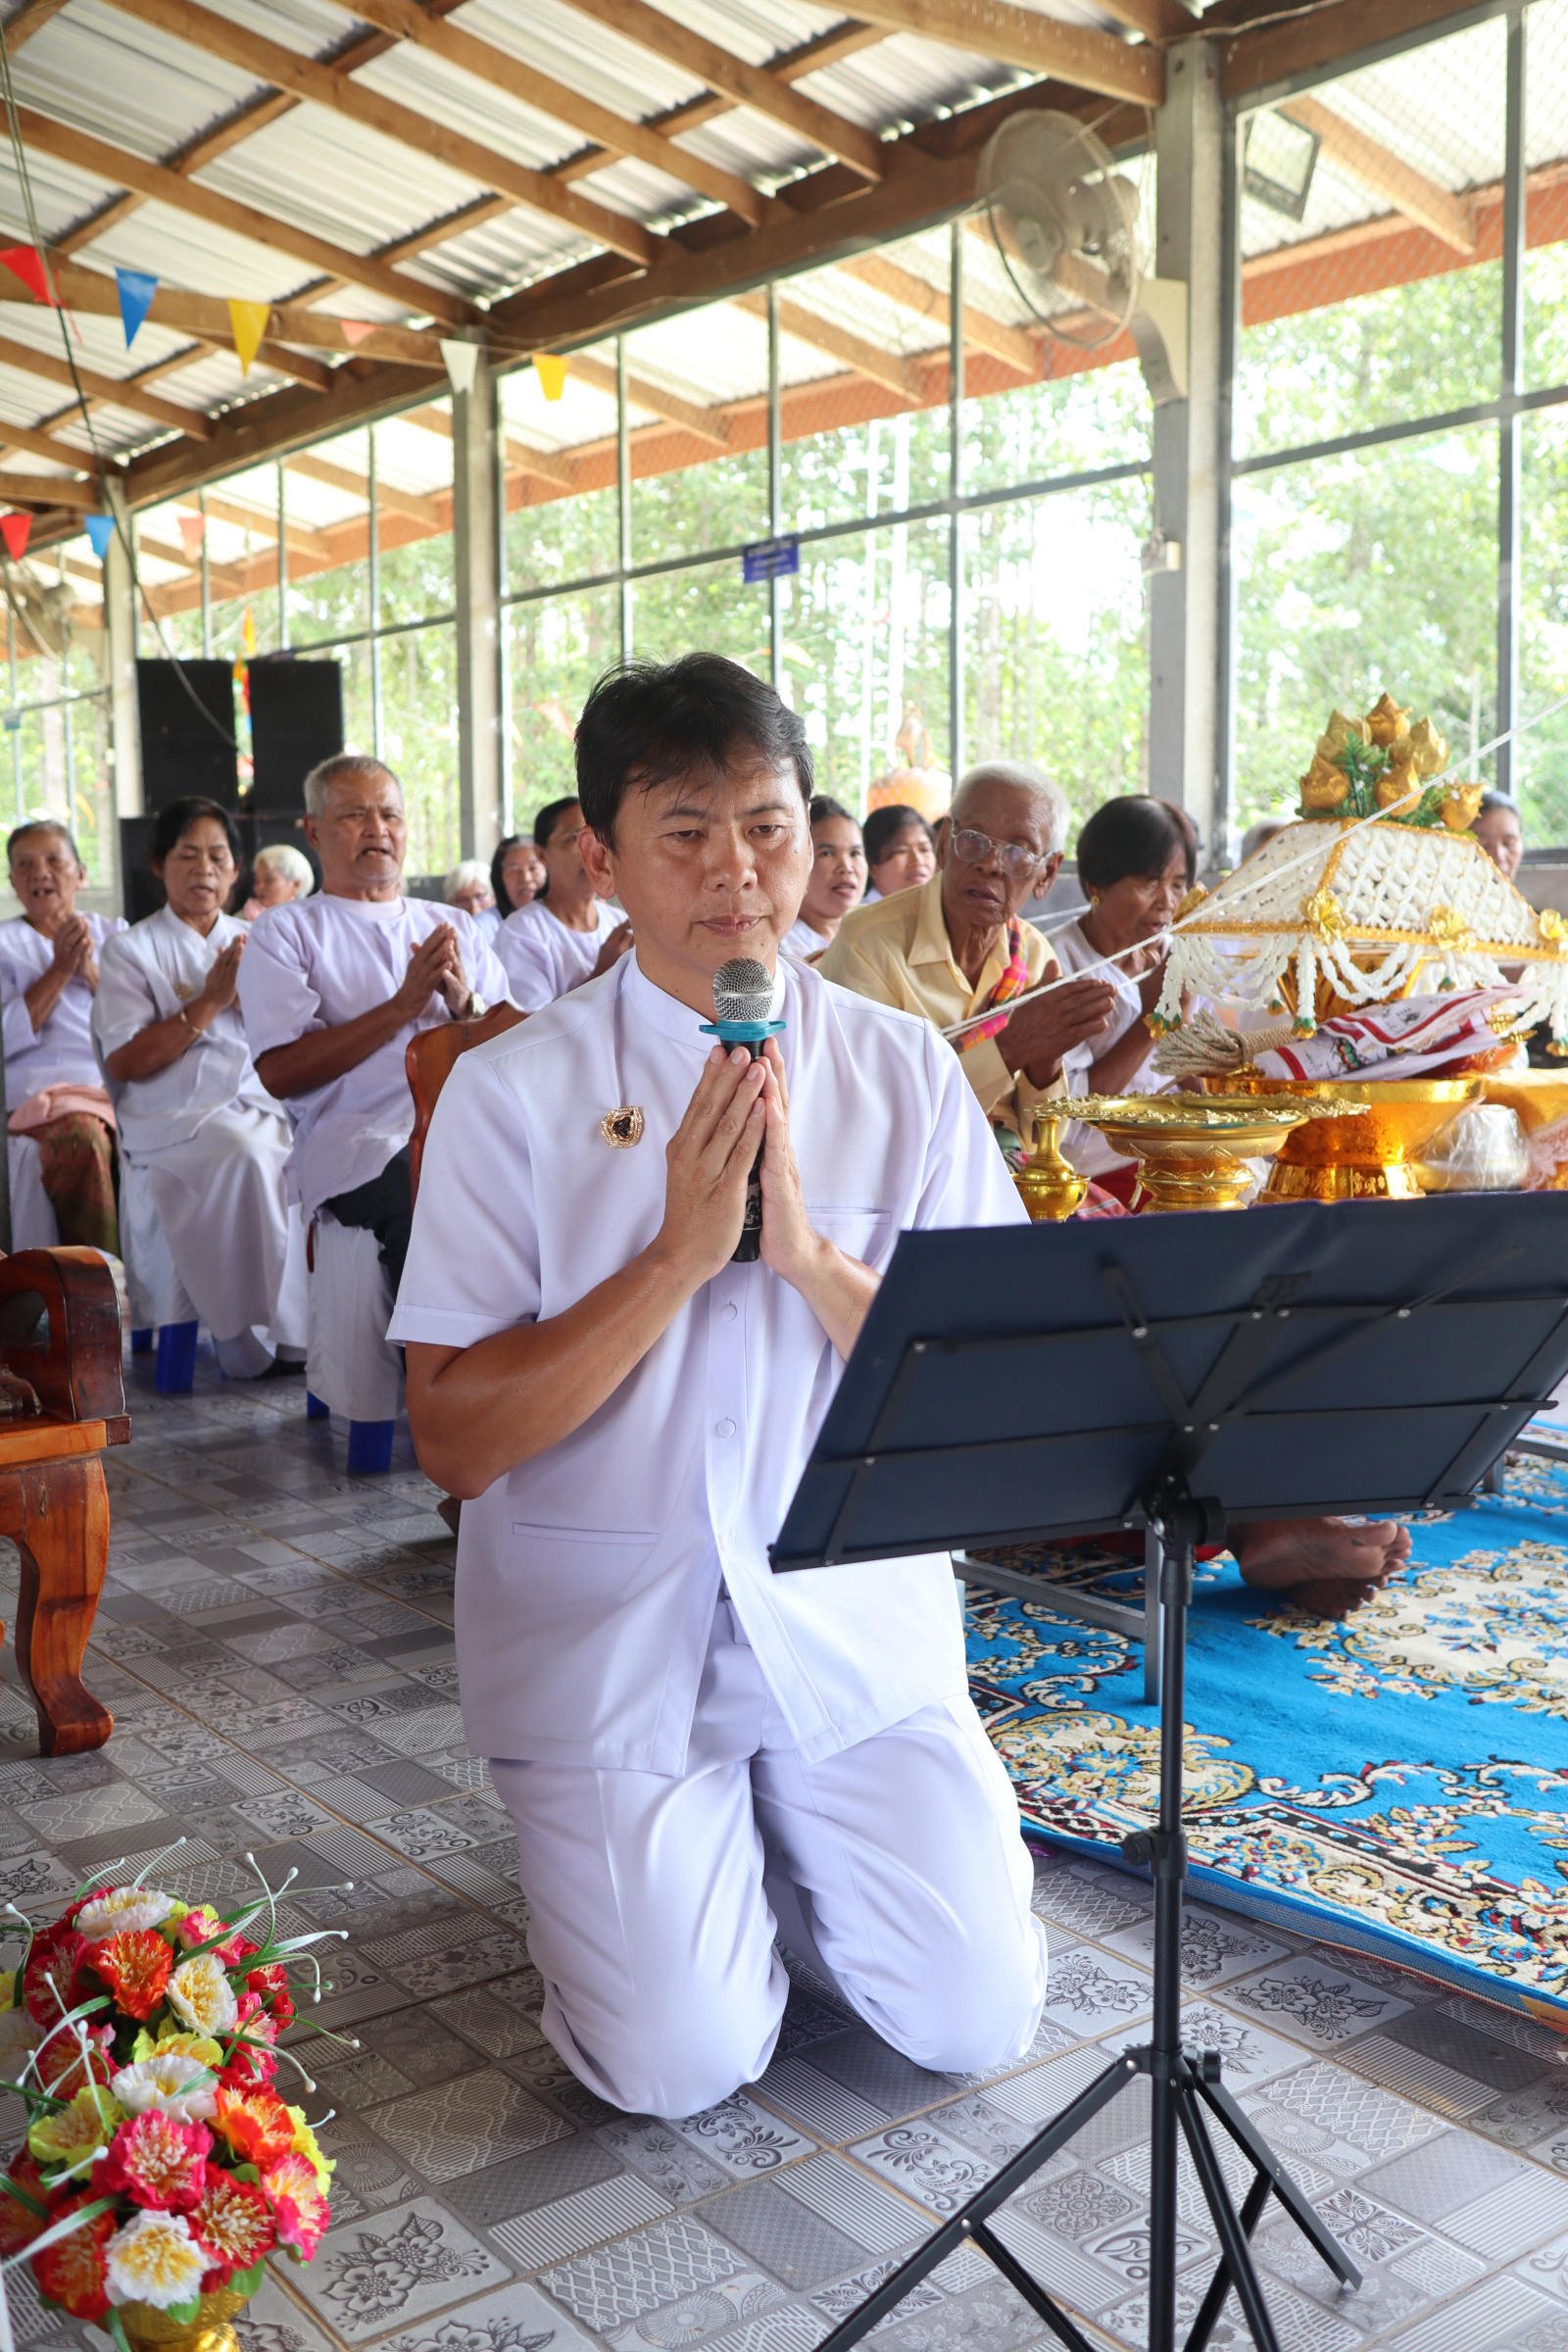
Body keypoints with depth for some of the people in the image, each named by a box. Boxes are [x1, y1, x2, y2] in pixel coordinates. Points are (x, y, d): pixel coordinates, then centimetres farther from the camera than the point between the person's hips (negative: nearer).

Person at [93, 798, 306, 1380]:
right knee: (249, 1153, -35)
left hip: (258, 1106, 4)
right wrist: (208, 1003, -10)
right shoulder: (131, 949, 7)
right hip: (172, 1114, -4)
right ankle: (240, 1326, -24)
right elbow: (123, 1062, -5)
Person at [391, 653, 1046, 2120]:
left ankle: (777, 1825, 25)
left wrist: (808, 1245, -21)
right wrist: (679, 1253, -21)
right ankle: (612, 1844, 23)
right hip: (605, 1630, -2)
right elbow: (457, 1442, -12)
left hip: (851, 1613, 2)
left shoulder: (904, 1073, -1)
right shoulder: (513, 1092, -7)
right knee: (680, 2068, -9)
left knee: (976, 2027, -3)